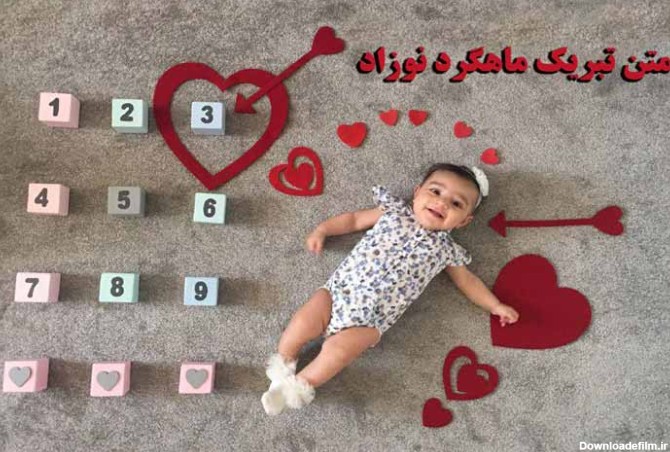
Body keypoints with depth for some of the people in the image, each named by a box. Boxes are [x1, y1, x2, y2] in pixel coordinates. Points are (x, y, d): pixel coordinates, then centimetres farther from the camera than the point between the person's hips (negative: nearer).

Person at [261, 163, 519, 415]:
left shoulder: (446, 250, 9)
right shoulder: (394, 212, 11)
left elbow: (467, 280, 20)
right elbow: (354, 219, 19)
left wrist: (495, 306, 14)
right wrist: (323, 229, 10)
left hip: (371, 319, -1)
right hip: (340, 289, 2)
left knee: (338, 350, -22)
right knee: (303, 323, -16)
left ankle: (299, 386, 1)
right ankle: (281, 367, 11)